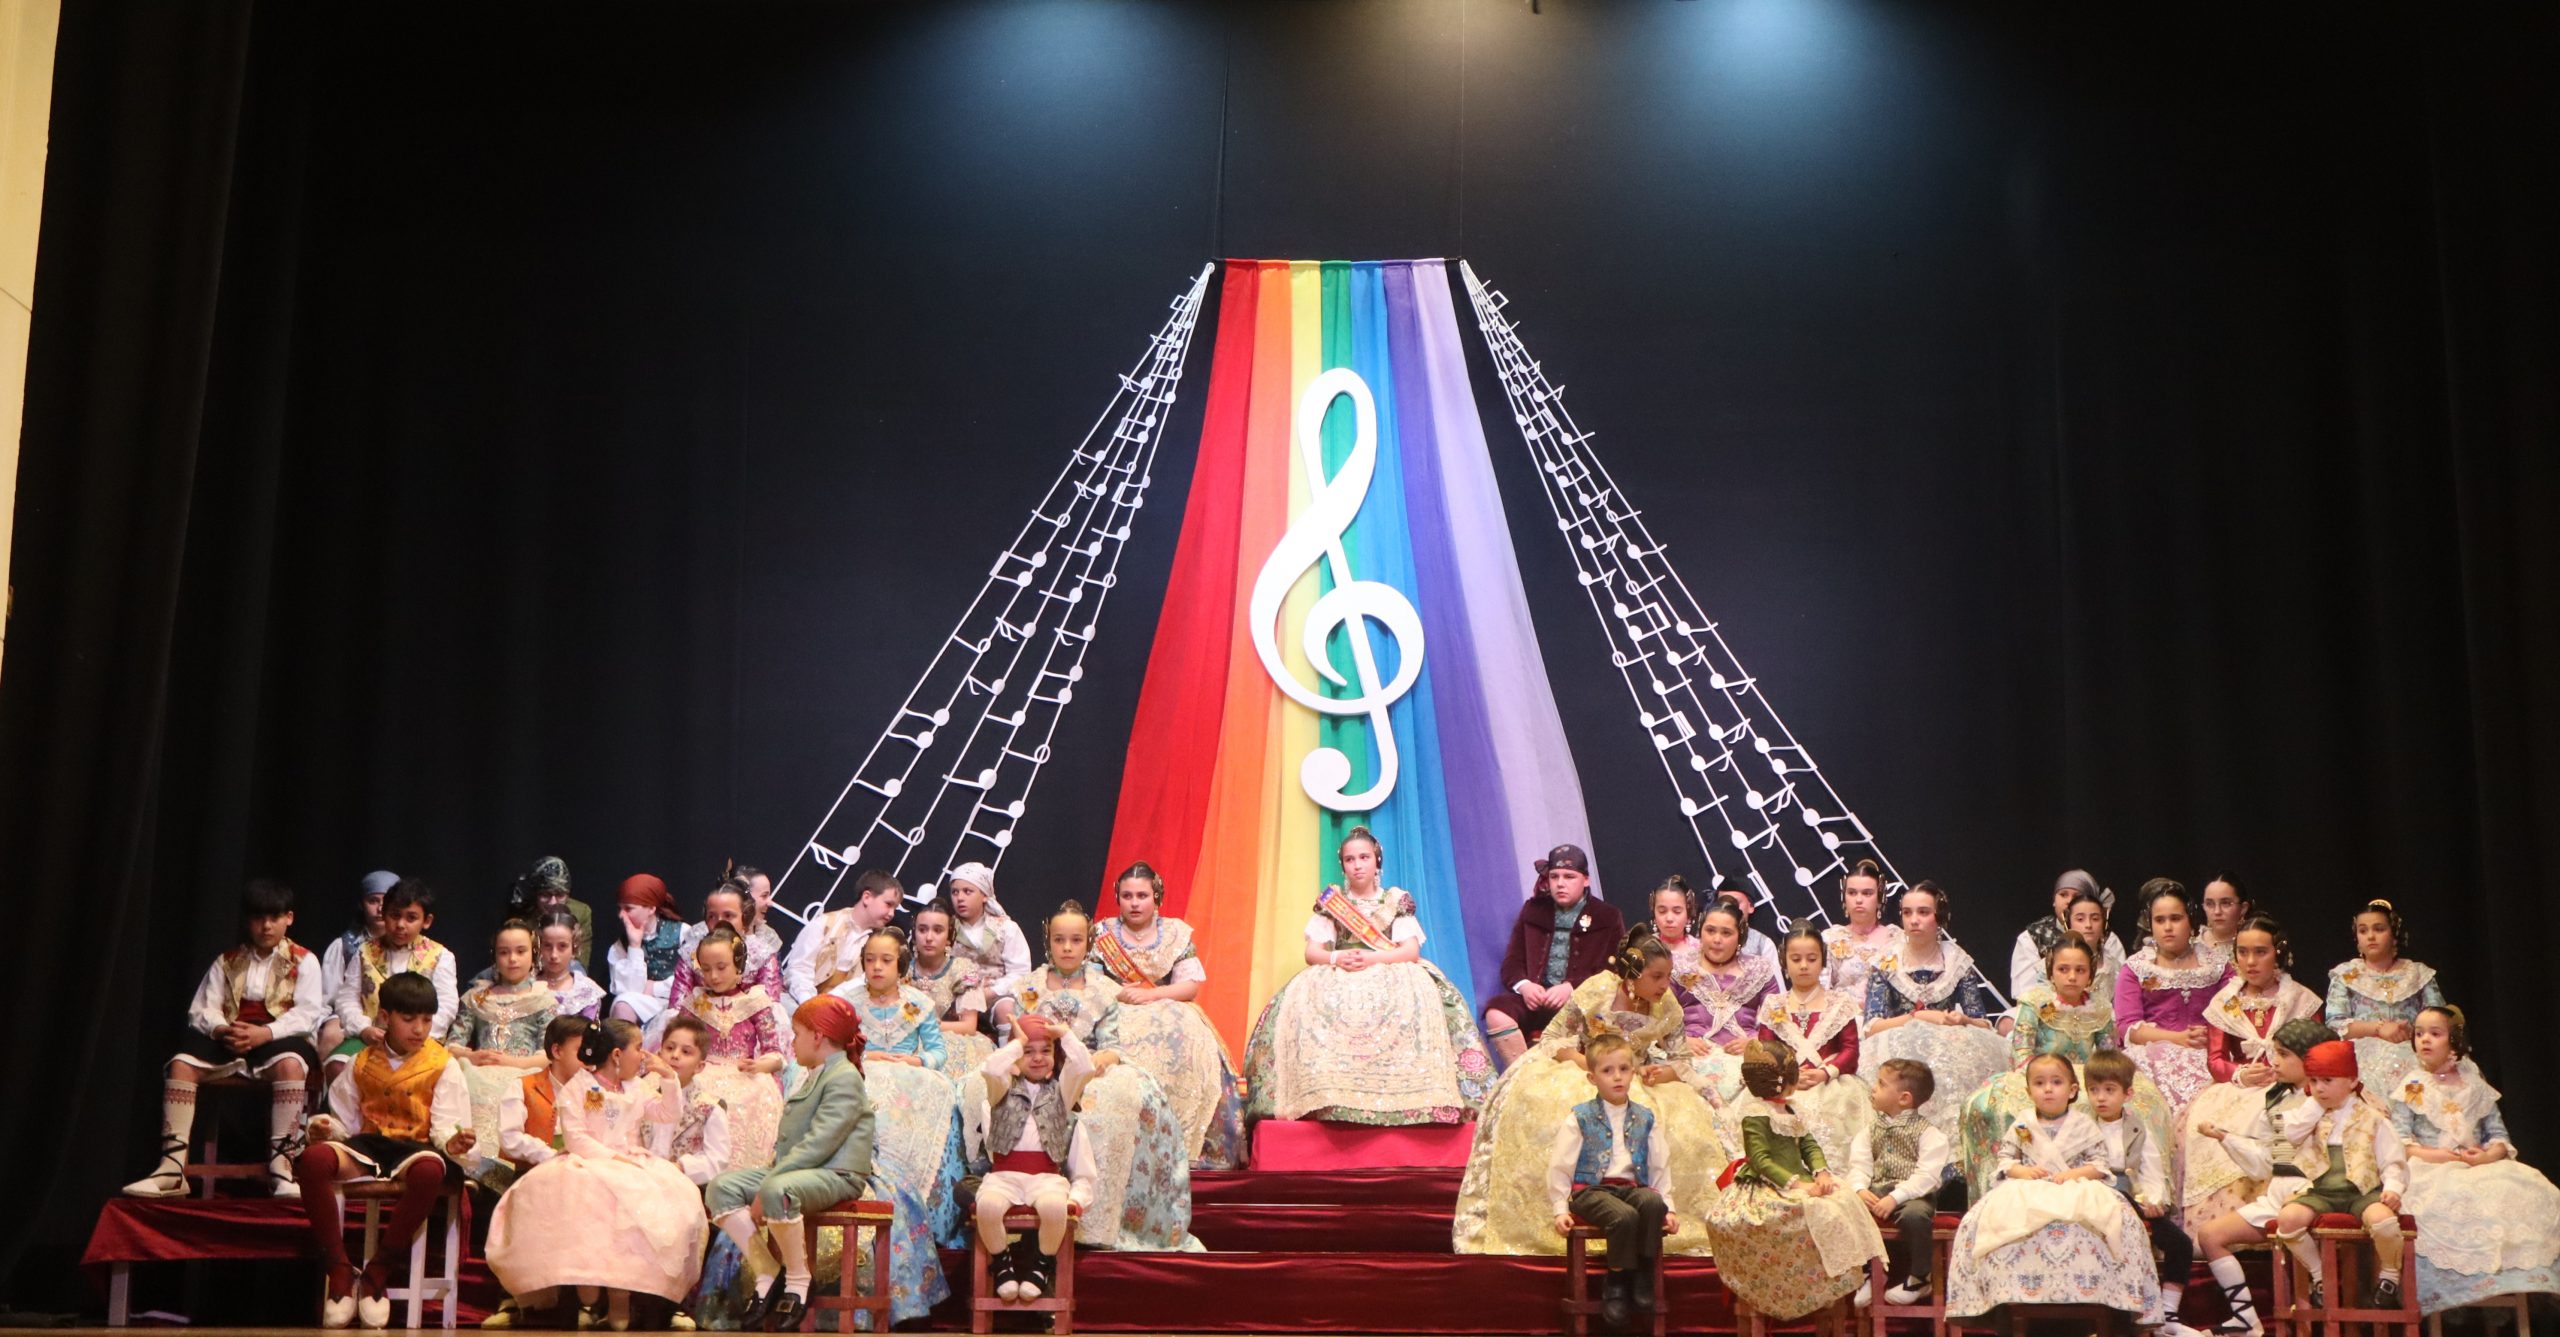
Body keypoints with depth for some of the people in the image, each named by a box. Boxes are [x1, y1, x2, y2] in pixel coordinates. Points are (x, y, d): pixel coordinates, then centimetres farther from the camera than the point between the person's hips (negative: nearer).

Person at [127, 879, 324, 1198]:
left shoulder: (303, 962, 6)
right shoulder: (227, 962, 18)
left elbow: (307, 1015, -7)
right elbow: (201, 1010, 9)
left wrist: (264, 1033, -23)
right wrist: (221, 1030, -15)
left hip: (279, 1040, -4)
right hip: (229, 1039, 4)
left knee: (290, 1063, -39)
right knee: (181, 1062, -24)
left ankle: (281, 1166, -39)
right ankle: (172, 1168, -26)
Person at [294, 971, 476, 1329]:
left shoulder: (443, 1066, 5)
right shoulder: (362, 1063, 14)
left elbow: (445, 1124, -3)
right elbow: (344, 1120, 16)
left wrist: (452, 1142, -26)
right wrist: (325, 1126, -7)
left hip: (416, 1146, -3)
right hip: (368, 1144, 3)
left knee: (431, 1170, -42)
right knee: (313, 1158, -31)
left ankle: (378, 1268, -22)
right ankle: (338, 1269, -22)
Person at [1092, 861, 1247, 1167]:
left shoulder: (1176, 933, 9)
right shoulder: (1103, 933, 10)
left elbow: (1191, 986, 0)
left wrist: (1150, 994, -15)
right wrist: (1117, 994, -17)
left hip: (1169, 1013, 1)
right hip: (1118, 1015, 0)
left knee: (1188, 1040, -31)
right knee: (1125, 1047, -34)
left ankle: (1183, 1144, -27)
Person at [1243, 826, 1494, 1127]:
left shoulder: (1398, 900, 10)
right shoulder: (1330, 901, 12)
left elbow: (1411, 951, -3)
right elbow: (1312, 952, 4)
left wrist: (1372, 958, -20)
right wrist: (1337, 958, -19)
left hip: (1392, 978, -1)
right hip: (1336, 979, 1)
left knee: (1418, 1000, -35)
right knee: (1304, 1000, -33)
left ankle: (1402, 1096, -33)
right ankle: (1322, 1095, -33)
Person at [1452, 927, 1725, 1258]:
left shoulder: (1667, 1007, -4)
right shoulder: (1597, 991, -15)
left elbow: (1681, 1062, -1)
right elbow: (1552, 1039, -11)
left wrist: (1654, 1074, -24)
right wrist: (1591, 1064, -28)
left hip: (1637, 1084, 3)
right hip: (1579, 1072, -3)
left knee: (1686, 1120, -24)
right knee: (1539, 1102, -35)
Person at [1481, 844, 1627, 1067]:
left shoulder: (1606, 917, 10)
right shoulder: (1533, 911, 18)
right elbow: (1512, 961, 15)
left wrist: (1571, 988, -16)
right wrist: (1523, 985, -9)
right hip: (1535, 998, 3)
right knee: (1497, 1012, -29)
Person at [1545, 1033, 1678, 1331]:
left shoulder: (1645, 1119, 14)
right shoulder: (1579, 1117, 4)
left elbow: (1660, 1167, 15)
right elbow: (1560, 1166, 2)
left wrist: (1669, 1207, 5)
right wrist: (1560, 1209, -5)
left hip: (1633, 1188, 3)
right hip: (1590, 1190, -3)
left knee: (1653, 1202, -33)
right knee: (1625, 1216, -35)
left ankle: (1642, 1278, -19)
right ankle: (1616, 1283, -14)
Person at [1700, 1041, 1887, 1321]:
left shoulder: (1787, 1111, 17)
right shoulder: (1756, 1115, -11)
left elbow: (1809, 1145, 12)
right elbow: (1761, 1160, -19)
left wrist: (1821, 1173, -9)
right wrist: (1796, 1184, -27)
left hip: (1798, 1183, 9)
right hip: (1767, 1189, -9)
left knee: (1844, 1202, -9)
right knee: (1817, 1212, -30)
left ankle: (1849, 1275, -10)